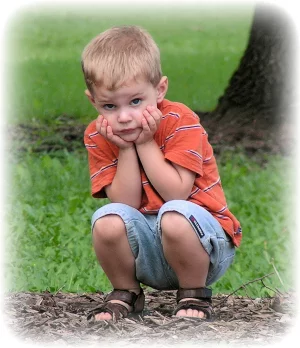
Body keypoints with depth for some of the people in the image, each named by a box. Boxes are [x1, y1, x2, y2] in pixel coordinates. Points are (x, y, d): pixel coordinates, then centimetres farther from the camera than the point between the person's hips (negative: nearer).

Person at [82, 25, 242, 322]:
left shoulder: (180, 121, -13)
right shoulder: (97, 136, -2)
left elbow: (176, 193, -21)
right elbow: (126, 204, -8)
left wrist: (145, 144, -19)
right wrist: (126, 150, -17)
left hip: (206, 244, -3)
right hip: (146, 249, 3)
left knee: (174, 215, -36)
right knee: (107, 220, -27)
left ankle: (194, 295, -11)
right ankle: (125, 293, 1)